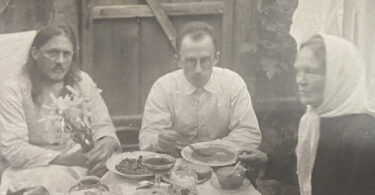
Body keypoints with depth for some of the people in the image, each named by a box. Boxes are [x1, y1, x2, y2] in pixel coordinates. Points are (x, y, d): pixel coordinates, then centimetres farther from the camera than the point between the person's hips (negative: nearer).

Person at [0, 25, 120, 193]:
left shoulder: (82, 82, 7)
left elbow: (103, 127, 7)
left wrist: (106, 145, -19)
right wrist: (66, 159, -24)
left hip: (84, 163, 4)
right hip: (36, 168, -3)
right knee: (55, 179, -35)